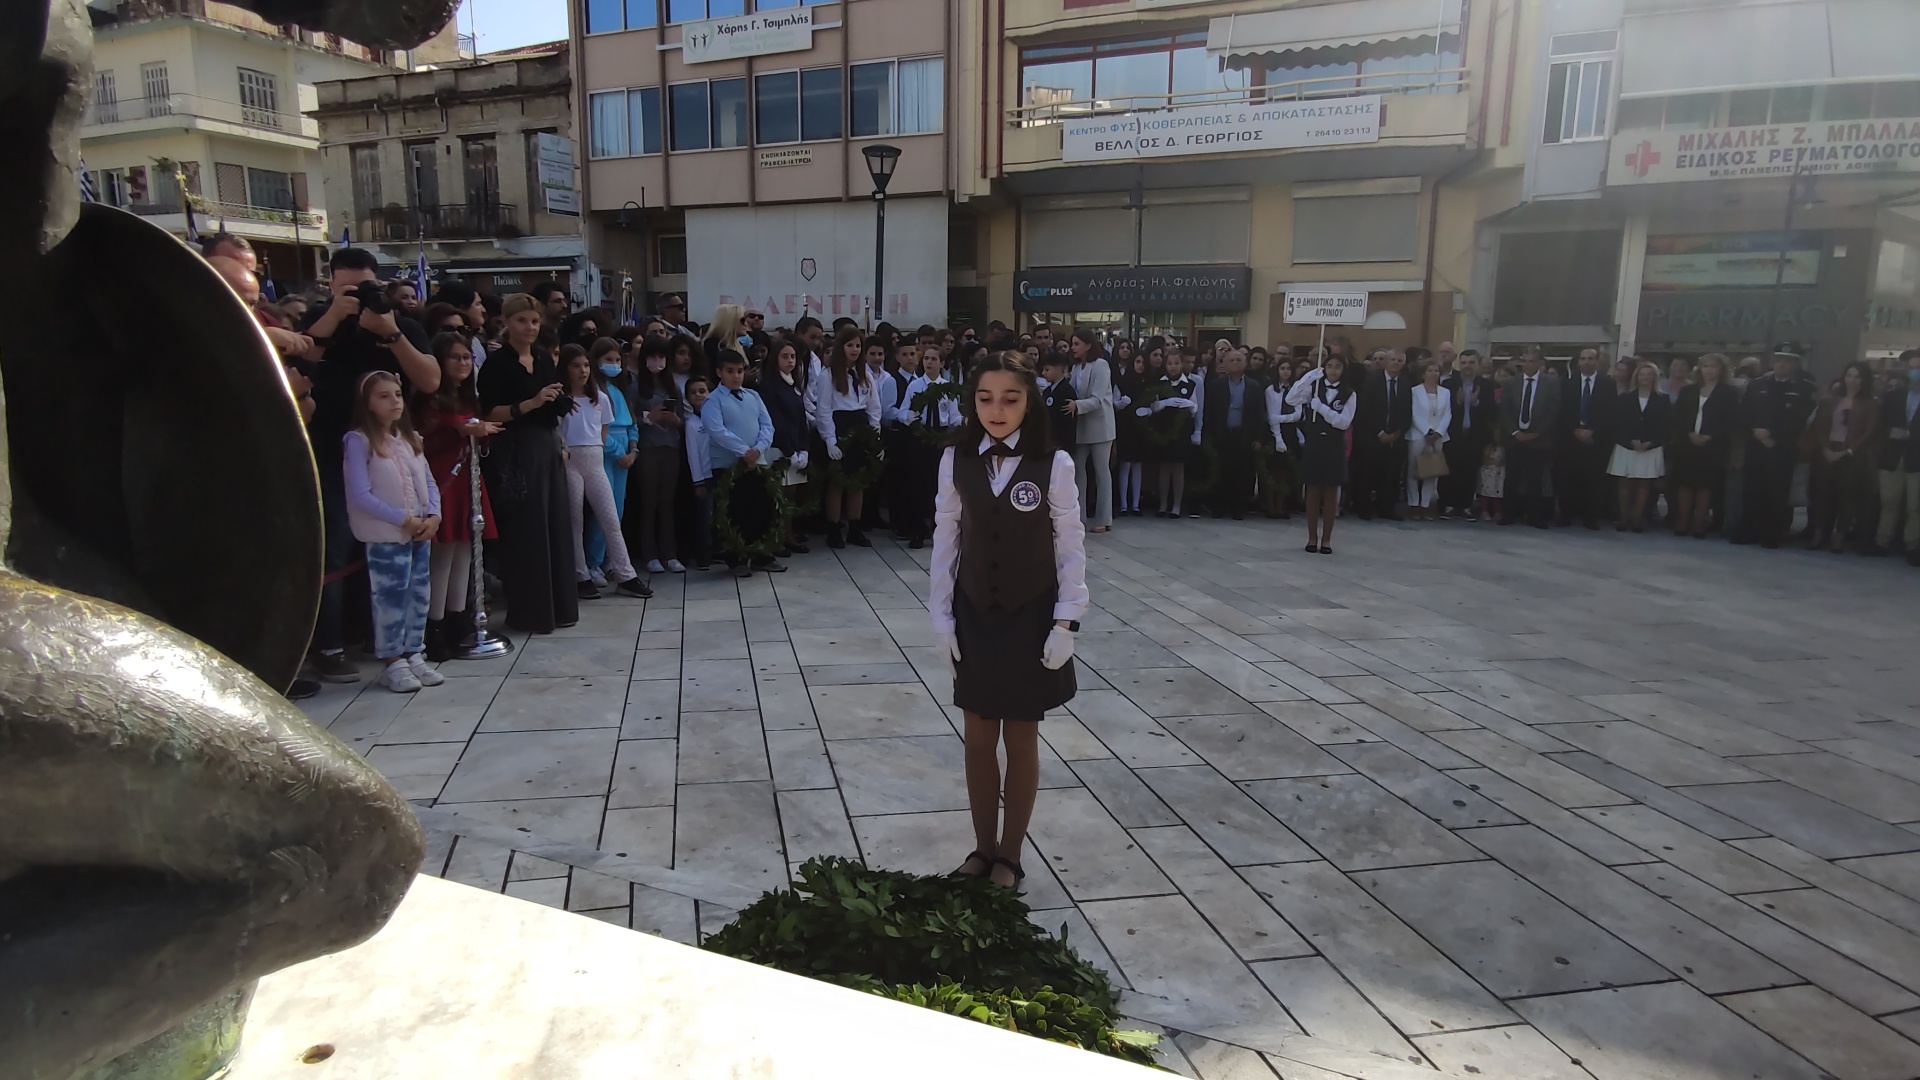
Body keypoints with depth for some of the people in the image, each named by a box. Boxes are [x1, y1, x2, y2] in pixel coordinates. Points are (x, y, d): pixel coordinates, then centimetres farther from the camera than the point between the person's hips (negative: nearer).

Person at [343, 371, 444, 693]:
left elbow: (429, 483, 11)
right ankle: (393, 662, 8)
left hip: (421, 533, 6)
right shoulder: (359, 440, -8)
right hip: (386, 536, -6)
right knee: (390, 598, -2)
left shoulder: (409, 438, 12)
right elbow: (360, 495, -15)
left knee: (419, 595, 10)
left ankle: (414, 655, 20)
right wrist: (403, 519, -16)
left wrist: (433, 515, -6)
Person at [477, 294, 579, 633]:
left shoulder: (545, 359, 14)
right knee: (525, 531, -3)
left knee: (555, 526, 8)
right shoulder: (496, 363, -5)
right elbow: (489, 414, -13)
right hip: (515, 454, -6)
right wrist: (530, 403, -20)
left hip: (548, 449, 6)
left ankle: (558, 605, 17)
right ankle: (528, 611, 6)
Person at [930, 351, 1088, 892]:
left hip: (1031, 619, -2)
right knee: (979, 739, 12)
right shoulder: (956, 460, -5)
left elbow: (1071, 549, -6)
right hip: (974, 618, 2)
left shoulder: (1054, 465, -12)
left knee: (1021, 740, 10)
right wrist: (941, 617, -1)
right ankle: (983, 848, 30)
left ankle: (1010, 855, 26)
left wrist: (1066, 623, -9)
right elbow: (945, 540, 0)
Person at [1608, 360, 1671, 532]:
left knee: (1644, 485, 0)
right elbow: (1618, 423, 0)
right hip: (1626, 447, 1)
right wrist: (1632, 441, -12)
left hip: (1651, 448, -1)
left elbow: (1666, 425, -1)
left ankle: (1637, 520, 2)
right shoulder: (1625, 398, 7)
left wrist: (1649, 442, -12)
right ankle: (1624, 518, 5)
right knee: (1625, 483, 1)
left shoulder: (1663, 399, 4)